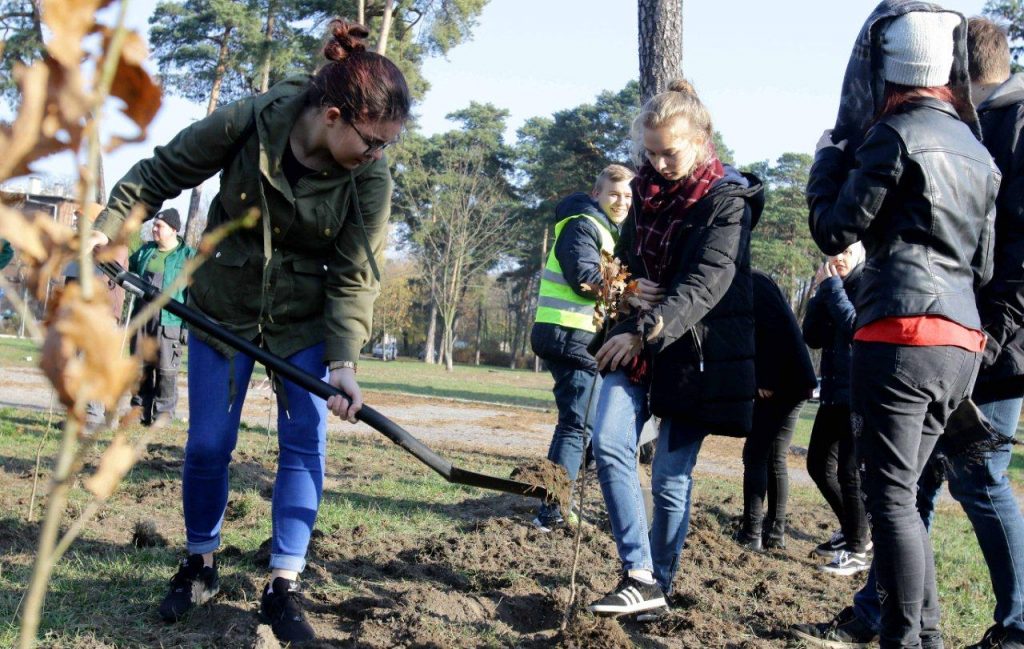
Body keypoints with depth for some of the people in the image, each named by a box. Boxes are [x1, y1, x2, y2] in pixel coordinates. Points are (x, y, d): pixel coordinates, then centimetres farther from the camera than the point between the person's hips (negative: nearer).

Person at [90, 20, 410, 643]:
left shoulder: (371, 178, -21)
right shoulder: (246, 123, -24)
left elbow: (356, 278, -17)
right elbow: (158, 176, -10)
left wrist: (344, 360, -27)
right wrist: (103, 232, -17)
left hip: (305, 316, 0)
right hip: (224, 304, 0)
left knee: (305, 443, -6)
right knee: (207, 446, 4)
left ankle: (284, 588, 2)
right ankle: (200, 567, 25)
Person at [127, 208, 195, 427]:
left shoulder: (188, 256, -2)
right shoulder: (145, 251, 14)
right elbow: (127, 268, 31)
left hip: (169, 321, -5)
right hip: (142, 318, 5)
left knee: (166, 369, -4)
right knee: (140, 366, 9)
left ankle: (163, 412, 5)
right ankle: (140, 409, 18)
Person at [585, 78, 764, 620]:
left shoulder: (728, 200, -11)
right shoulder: (647, 192, 9)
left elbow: (706, 285, -22)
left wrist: (645, 331, -34)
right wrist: (628, 284, -5)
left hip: (697, 350, -6)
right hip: (638, 344, 6)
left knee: (671, 474, -1)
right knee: (609, 442, -13)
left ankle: (659, 586, 15)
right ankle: (639, 577, -11)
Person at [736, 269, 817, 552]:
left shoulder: (752, 283, -8)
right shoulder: (753, 285, 20)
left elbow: (775, 329, -19)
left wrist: (767, 380, -19)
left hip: (782, 382, -9)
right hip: (788, 381, 9)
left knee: (755, 455, -6)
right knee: (775, 457, 11)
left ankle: (751, 534, -5)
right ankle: (775, 532, 13)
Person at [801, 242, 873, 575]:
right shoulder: (832, 285, 12)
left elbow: (857, 328, -24)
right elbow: (812, 337, 4)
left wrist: (833, 288, -17)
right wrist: (821, 291, -4)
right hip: (834, 391, 8)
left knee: (849, 471, -6)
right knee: (819, 465, 14)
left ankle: (857, 550, 5)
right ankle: (851, 531, 29)